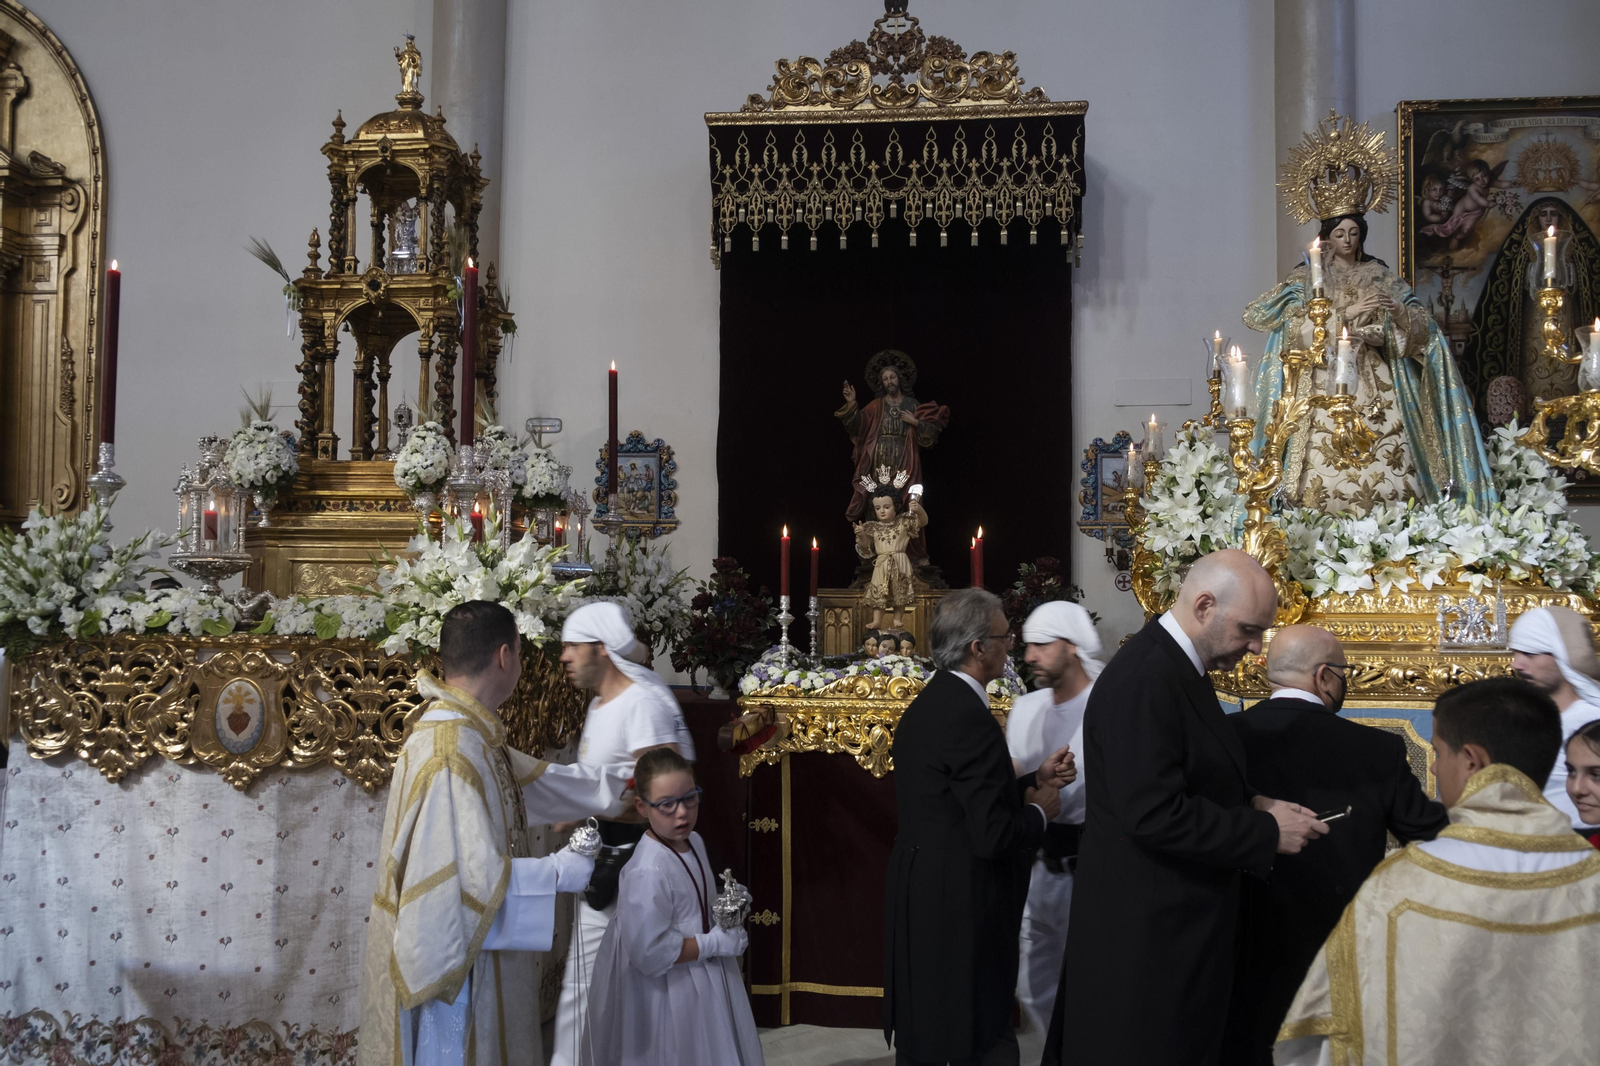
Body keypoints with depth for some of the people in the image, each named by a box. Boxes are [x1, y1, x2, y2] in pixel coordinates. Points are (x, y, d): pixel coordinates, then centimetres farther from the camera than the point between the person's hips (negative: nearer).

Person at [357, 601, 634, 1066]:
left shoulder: (471, 735, 6)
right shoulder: (450, 749, -25)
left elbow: (537, 779, 21)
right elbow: (472, 874, -28)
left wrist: (625, 779, 23)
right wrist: (557, 872, -16)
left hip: (470, 949, 10)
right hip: (447, 954, -10)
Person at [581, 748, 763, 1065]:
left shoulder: (694, 841, -1)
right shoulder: (648, 872, -29)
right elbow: (651, 954, -28)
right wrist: (715, 943, -20)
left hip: (704, 980, 9)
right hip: (669, 992, -9)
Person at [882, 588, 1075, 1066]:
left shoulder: (927, 704, 8)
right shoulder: (969, 716, -20)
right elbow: (993, 836, -22)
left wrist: (1032, 781, 11)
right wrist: (1040, 811, -4)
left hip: (918, 898, 10)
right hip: (959, 907, -10)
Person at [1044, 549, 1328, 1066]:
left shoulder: (1176, 666, 9)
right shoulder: (1144, 678, -23)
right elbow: (1154, 814, -27)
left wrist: (1253, 805, 2)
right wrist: (1266, 831, -18)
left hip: (1173, 918, 10)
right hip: (1147, 930, -10)